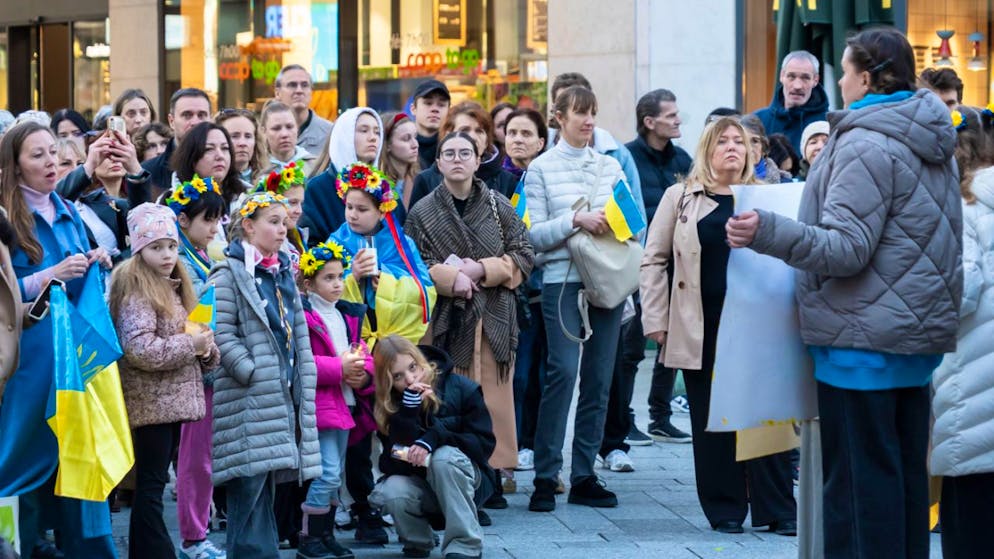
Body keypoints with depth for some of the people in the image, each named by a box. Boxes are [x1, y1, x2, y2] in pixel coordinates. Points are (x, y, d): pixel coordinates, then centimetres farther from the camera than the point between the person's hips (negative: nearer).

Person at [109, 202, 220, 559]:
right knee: (152, 484, -8)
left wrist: (207, 350, 2)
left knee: (153, 484, 11)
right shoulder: (136, 290, -11)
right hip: (151, 404, -9)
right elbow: (139, 349, -22)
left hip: (172, 401, 9)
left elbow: (187, 343, 25)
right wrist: (190, 345, -15)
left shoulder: (173, 288, 16)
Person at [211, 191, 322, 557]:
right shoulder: (229, 274, -5)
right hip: (247, 399, -8)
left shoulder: (283, 273, 19)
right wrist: (253, 374, -17)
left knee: (267, 483, 9)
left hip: (282, 396, 8)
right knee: (249, 488, -10)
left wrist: (302, 381, 13)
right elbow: (223, 334, -13)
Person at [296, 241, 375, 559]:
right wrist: (339, 368, -21)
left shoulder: (348, 315, 15)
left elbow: (364, 354, 15)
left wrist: (363, 373, -7)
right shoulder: (303, 315, -12)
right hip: (320, 404, -8)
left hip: (345, 403, 8)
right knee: (328, 472, -12)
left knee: (335, 476, 13)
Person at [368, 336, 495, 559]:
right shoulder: (389, 407, -8)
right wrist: (409, 407, -28)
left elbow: (484, 442, -12)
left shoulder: (461, 388, -12)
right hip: (419, 485, 2)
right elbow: (391, 464, -19)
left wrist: (434, 439, -27)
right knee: (389, 492, -31)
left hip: (459, 477, -2)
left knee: (444, 457, -34)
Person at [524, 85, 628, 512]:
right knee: (563, 371, -14)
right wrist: (576, 220, -15)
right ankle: (545, 476, -7)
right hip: (562, 280, -4)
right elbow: (534, 234, -3)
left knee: (599, 377, 4)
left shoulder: (610, 167, 14)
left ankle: (584, 476, 10)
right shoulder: (541, 168, 3)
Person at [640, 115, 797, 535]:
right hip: (702, 327, 0)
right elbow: (654, 260, 8)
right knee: (711, 418, 4)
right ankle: (725, 510, 11)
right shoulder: (681, 197, 8)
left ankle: (777, 510, 4)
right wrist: (656, 320, 0)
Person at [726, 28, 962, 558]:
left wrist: (767, 232, -31)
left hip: (865, 335, -9)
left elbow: (846, 249, -22)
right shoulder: (931, 143, 13)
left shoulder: (866, 145, -16)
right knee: (906, 470, 13)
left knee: (859, 477, -6)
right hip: (918, 331, 9)